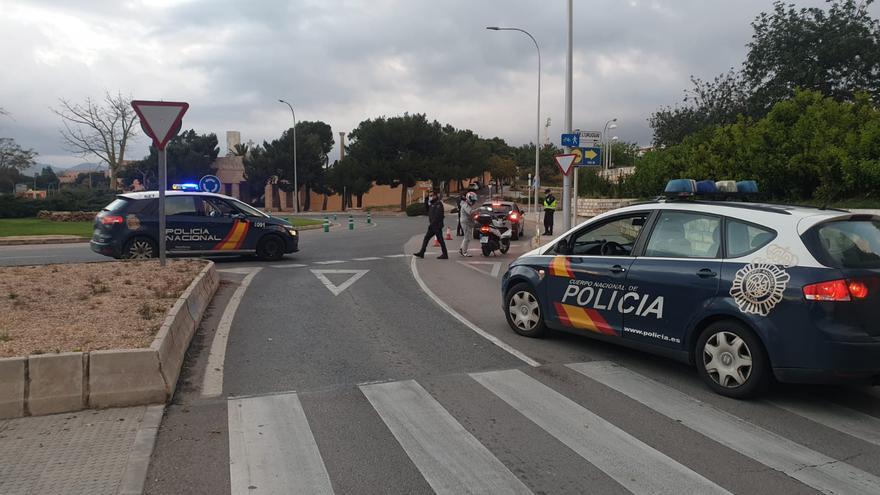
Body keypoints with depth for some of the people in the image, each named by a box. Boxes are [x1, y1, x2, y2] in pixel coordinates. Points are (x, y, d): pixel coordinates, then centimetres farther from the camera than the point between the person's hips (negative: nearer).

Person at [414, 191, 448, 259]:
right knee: (426, 238, 6)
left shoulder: (438, 204, -13)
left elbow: (437, 216, -21)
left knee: (440, 240, -3)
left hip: (437, 226, -9)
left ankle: (445, 255, 4)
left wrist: (431, 223, -19)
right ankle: (421, 253, 8)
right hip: (432, 226, 9)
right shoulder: (432, 204, 17)